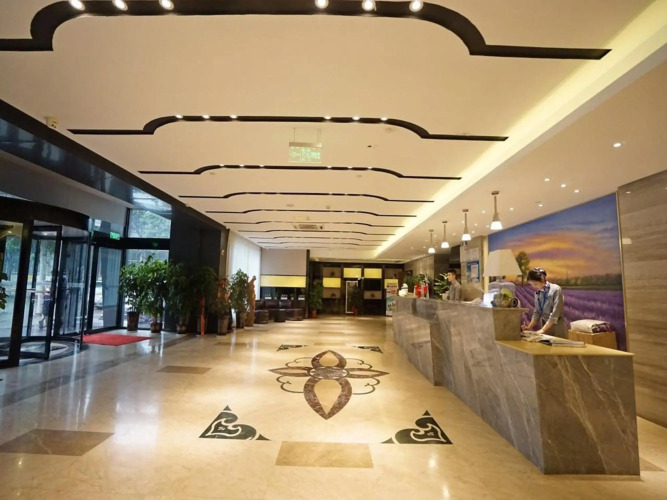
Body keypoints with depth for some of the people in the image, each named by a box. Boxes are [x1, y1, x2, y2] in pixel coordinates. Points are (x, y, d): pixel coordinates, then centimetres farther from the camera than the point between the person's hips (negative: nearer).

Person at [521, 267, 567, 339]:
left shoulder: (556, 290, -13)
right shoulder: (537, 292, 5)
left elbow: (555, 314, -18)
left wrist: (543, 330, -22)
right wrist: (529, 327, -3)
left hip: (557, 327, -5)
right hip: (544, 325, 5)